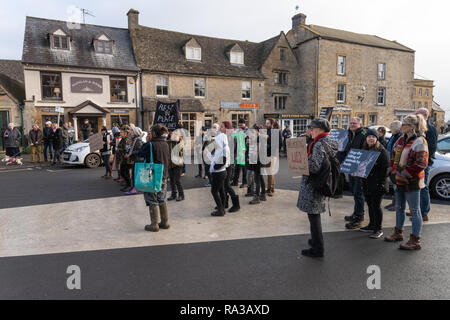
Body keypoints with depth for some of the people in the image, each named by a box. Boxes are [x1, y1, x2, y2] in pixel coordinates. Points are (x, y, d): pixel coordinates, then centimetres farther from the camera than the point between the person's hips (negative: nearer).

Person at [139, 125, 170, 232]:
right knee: (162, 200, 16)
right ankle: (165, 223, 23)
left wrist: (146, 142, 3)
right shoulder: (166, 144, 4)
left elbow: (140, 153, -6)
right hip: (163, 176, 6)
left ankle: (154, 225, 10)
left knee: (152, 201, 4)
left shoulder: (151, 144, -16)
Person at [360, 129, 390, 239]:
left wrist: (381, 183, -18)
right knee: (370, 205, 15)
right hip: (366, 182, 7)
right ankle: (372, 225, 27)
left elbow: (385, 168, -13)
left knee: (376, 205, -3)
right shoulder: (364, 150, 13)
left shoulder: (382, 151, -9)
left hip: (377, 183, -7)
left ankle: (378, 229, 7)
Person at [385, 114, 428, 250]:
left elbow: (422, 163, -19)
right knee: (400, 208, 19)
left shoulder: (419, 141, -14)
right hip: (399, 181, 9)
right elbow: (394, 156, 20)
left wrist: (406, 173, -21)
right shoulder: (401, 140, 11)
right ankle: (398, 233, 33)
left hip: (411, 182, -8)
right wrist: (392, 171, 9)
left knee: (415, 211, 1)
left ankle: (415, 241, 9)